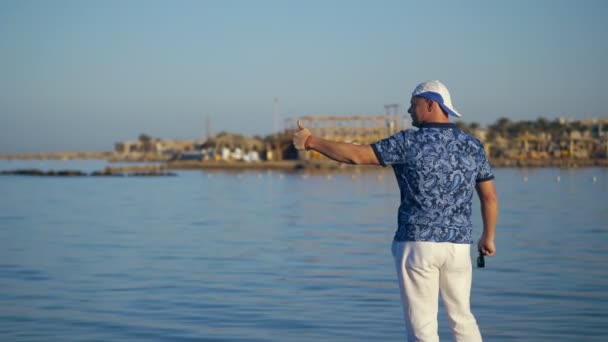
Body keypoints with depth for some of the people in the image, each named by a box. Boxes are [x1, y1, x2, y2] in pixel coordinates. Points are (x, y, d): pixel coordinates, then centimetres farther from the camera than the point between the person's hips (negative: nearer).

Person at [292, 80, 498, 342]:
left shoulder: (410, 142, -8)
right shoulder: (473, 146, 6)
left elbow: (356, 155, -8)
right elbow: (490, 197, 9)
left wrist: (311, 141, 2)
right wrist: (488, 237, 23)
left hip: (418, 242, -5)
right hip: (459, 245, 5)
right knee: (462, 317, 16)